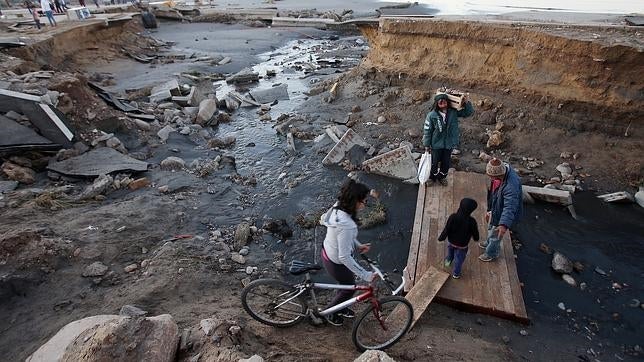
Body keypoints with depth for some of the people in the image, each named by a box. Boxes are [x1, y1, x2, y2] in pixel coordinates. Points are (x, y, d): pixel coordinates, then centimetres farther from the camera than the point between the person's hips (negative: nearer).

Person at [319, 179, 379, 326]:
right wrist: (365, 275, -27)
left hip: (328, 252, 8)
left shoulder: (338, 207, -13)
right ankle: (330, 313, 45)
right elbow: (344, 257, -34)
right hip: (336, 262, -7)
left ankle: (340, 308, 55)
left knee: (347, 282, 30)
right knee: (349, 287, 22)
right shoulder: (346, 224, -41)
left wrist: (358, 245, 4)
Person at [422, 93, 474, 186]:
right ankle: (432, 177, 42)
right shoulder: (432, 115, -20)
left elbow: (469, 112, -2)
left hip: (449, 144, 3)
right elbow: (427, 130, -12)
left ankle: (442, 177, 46)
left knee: (446, 162, 20)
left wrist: (467, 102, -21)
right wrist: (427, 145, -7)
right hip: (436, 144, -3)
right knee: (434, 162, 16)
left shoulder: (453, 112, -12)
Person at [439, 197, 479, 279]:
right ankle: (456, 274, 41)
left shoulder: (453, 217, -27)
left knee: (450, 253, 34)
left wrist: (441, 238, 0)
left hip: (451, 242, 2)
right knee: (459, 259, 22)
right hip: (462, 245, -2)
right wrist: (476, 238, 11)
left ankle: (448, 261, 62)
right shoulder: (472, 221, -29)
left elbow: (446, 230, -18)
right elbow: (475, 234, -13)